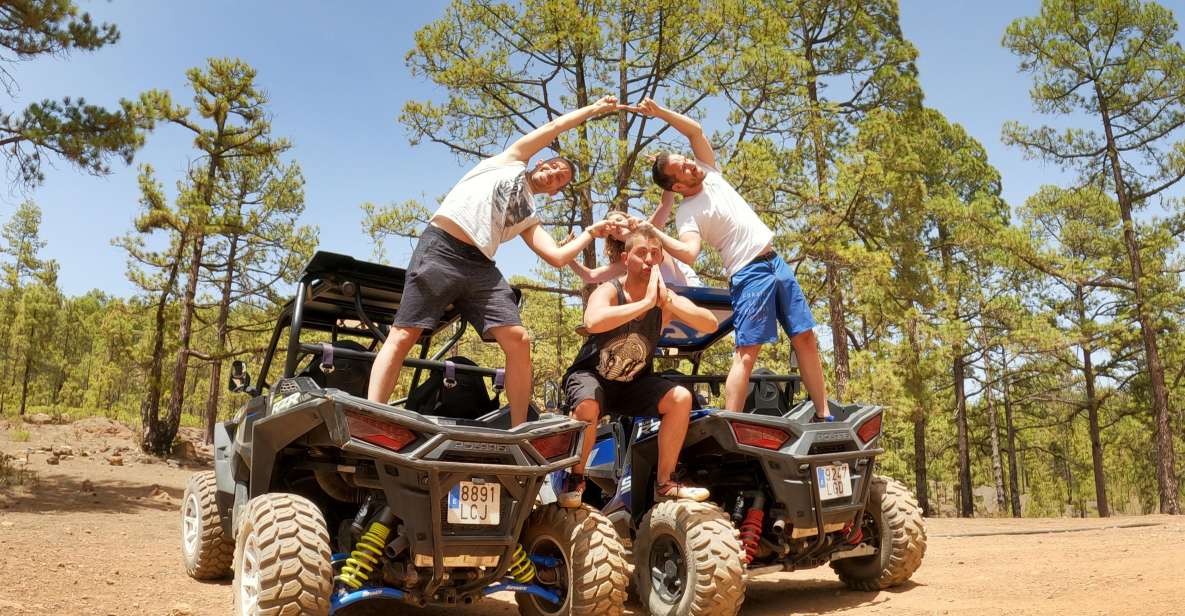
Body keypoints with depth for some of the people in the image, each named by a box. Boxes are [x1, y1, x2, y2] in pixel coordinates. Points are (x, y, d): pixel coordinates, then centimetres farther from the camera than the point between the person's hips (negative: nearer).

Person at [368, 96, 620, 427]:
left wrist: (590, 232, 15)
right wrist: (594, 108, 30)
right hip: (440, 250, -5)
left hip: (481, 267, 5)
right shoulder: (513, 161, 19)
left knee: (518, 340, -9)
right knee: (403, 335, -12)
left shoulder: (530, 219, 25)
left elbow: (558, 257, 12)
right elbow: (554, 127, 19)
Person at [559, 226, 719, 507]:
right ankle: (575, 478, -9)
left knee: (681, 398, -17)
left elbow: (710, 324, -21)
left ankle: (664, 484, -2)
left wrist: (667, 302, -33)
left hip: (634, 383, 5)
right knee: (587, 406, -36)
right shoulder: (609, 291, -20)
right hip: (591, 375, -4)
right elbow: (593, 322, -45)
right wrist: (646, 302, -42)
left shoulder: (667, 299, -7)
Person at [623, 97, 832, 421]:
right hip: (750, 274, -7)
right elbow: (689, 253, -26)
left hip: (776, 263, 7)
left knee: (805, 338, 6)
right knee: (746, 353, -15)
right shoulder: (687, 212, -10)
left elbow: (695, 129, 11)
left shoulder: (709, 173, 11)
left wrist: (659, 111, 2)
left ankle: (824, 417, 12)